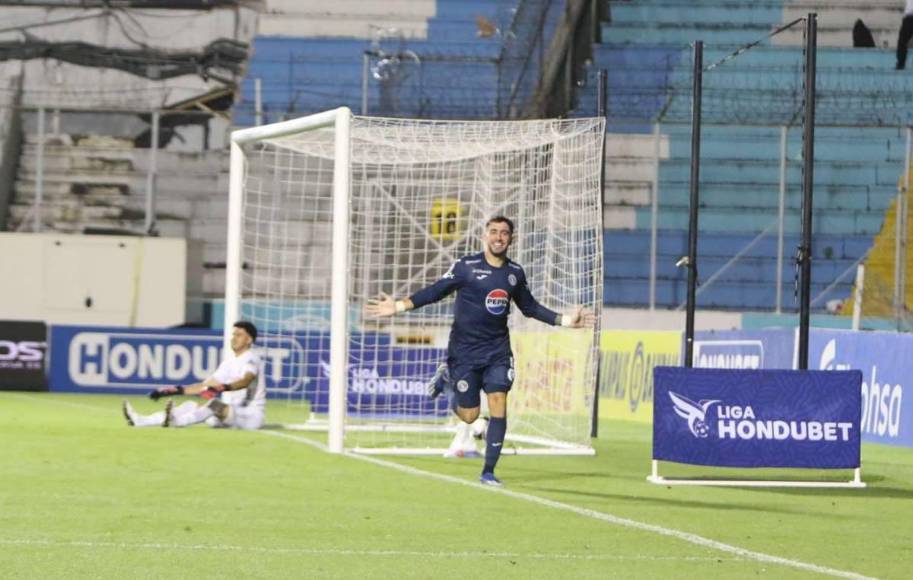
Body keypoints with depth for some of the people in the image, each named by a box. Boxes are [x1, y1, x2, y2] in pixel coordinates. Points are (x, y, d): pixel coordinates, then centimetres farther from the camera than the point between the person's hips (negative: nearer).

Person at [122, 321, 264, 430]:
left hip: (251, 415, -7)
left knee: (214, 403, -33)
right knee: (190, 406, -10)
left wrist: (224, 387, -51)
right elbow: (205, 386, 16)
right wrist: (176, 390, 6)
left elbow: (245, 380, -32)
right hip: (230, 414, 7)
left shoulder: (251, 359, -10)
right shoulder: (230, 360, 16)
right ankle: (141, 421, -27)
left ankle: (174, 420, -56)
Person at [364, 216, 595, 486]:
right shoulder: (466, 266, -9)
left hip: (498, 351, 3)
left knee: (498, 406, -10)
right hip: (465, 350, -3)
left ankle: (488, 472, -1)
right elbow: (436, 291, -9)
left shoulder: (515, 272, 4)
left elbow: (530, 307, 18)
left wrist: (564, 320, 14)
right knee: (470, 416, -1)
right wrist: (399, 306, -20)